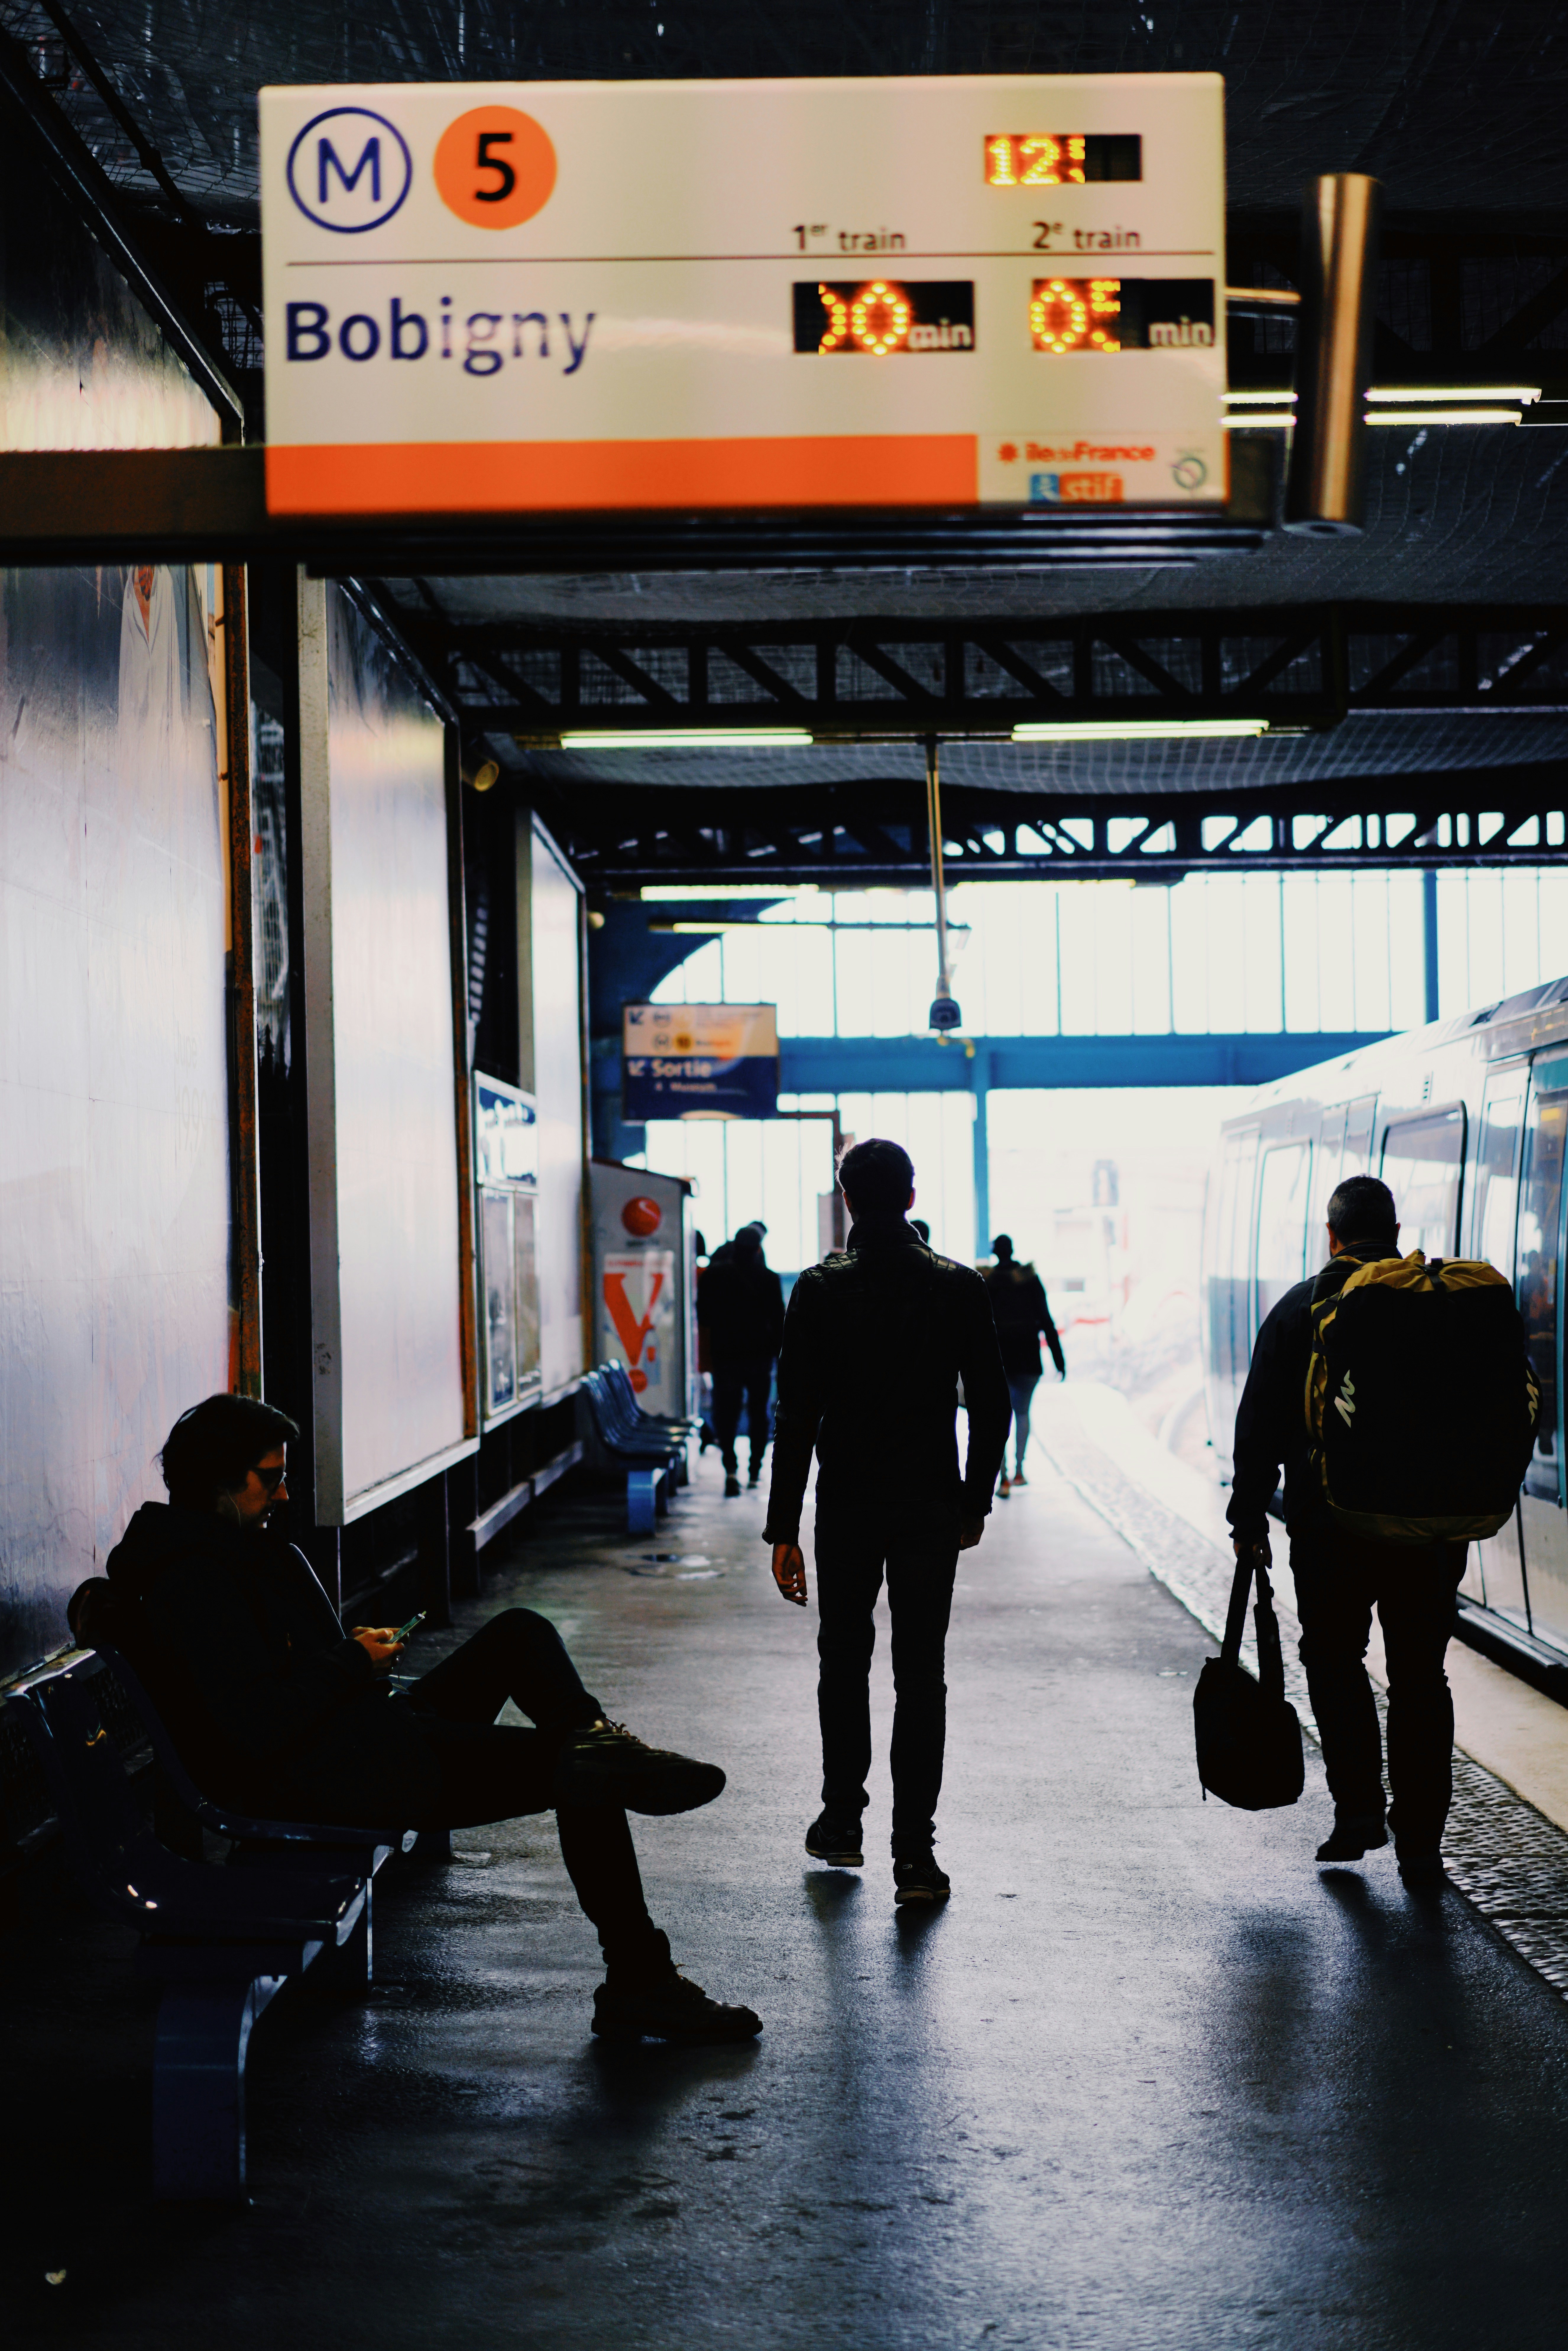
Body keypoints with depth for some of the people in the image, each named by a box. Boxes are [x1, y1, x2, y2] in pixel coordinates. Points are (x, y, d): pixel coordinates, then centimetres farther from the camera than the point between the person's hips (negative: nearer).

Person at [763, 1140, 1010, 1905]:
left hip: (847, 1505, 0)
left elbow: (797, 1415, -9)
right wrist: (975, 1502, 12)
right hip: (931, 1506, 0)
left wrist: (783, 1529, -6)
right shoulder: (960, 1287, -3)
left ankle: (842, 1821, 27)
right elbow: (991, 1404, 0)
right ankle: (915, 1853, 0)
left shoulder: (819, 1290, -7)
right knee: (921, 1675, 3)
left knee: (844, 1661, 18)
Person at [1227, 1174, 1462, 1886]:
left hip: (1329, 1526, -2)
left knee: (1334, 1661, 15)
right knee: (1420, 1677, 8)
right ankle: (1419, 1841, 8)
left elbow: (1261, 1426, -3)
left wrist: (1249, 1519, 3)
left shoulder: (1301, 1309, -2)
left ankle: (1358, 1808, 3)